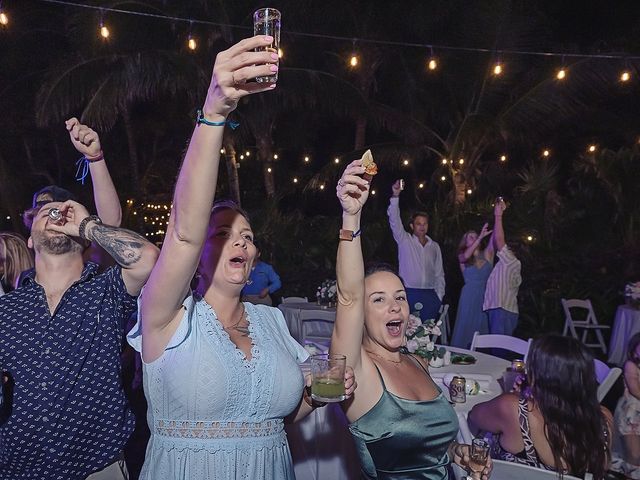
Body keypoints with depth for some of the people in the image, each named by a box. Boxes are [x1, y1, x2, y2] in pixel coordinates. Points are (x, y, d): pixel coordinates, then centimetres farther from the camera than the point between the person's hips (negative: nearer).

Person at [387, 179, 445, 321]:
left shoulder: (434, 246, 13)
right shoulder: (404, 240, 4)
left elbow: (439, 273, 14)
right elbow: (394, 220, -11)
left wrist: (439, 296, 5)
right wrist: (395, 196, -23)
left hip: (430, 295, 3)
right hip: (409, 293, -3)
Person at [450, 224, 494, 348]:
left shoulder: (487, 254, 9)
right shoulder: (462, 257, 5)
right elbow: (466, 256, -19)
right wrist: (481, 237, -27)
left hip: (486, 296, 2)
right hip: (469, 295, -2)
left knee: (483, 329, 4)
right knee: (465, 328, 0)